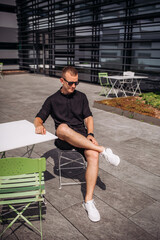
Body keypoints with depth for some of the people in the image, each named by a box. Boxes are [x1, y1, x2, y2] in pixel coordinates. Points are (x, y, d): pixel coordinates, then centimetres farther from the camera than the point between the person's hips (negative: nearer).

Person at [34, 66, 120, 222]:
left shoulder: (81, 97, 15)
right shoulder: (52, 100, 11)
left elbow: (88, 117, 11)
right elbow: (39, 117, 7)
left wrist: (90, 135, -8)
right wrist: (39, 125, -18)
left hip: (82, 137, 1)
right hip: (63, 140, -1)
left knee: (93, 155, -32)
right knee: (62, 128, -39)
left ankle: (88, 201, -25)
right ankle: (102, 150, -31)